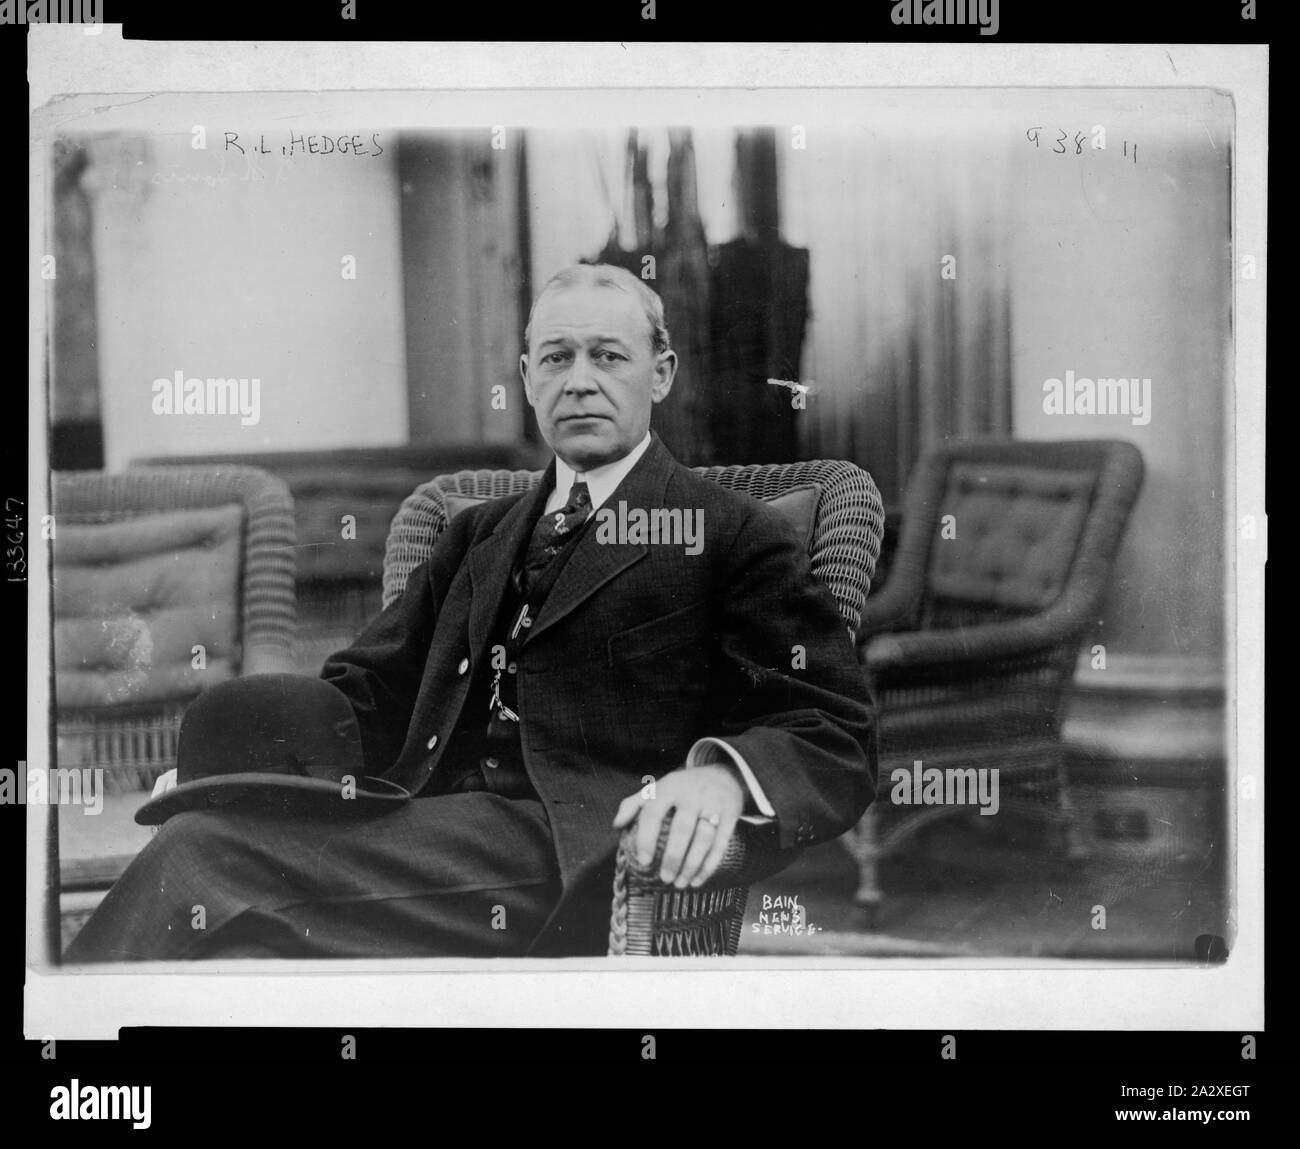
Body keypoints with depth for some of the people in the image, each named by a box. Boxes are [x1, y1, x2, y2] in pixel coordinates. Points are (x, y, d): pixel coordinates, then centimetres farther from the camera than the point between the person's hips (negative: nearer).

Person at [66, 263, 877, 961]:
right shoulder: (478, 537, 28)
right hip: (436, 832, 5)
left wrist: (721, 771, -23)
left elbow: (838, 739, -1)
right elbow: (370, 690, 22)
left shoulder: (734, 537, 9)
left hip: (573, 854, -5)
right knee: (199, 846, -25)